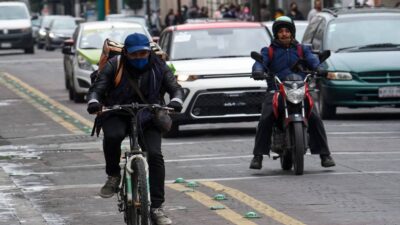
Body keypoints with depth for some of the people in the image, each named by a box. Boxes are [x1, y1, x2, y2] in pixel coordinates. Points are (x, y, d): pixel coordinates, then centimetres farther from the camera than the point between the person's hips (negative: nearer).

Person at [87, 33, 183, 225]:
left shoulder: (158, 67, 0)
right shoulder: (114, 66, -4)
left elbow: (175, 87, -2)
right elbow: (97, 88, -7)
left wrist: (176, 101, -26)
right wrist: (93, 101, -30)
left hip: (148, 118, 1)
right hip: (117, 115, -1)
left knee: (155, 155, -18)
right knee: (113, 136, -36)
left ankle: (156, 207, -12)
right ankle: (113, 176, -8)